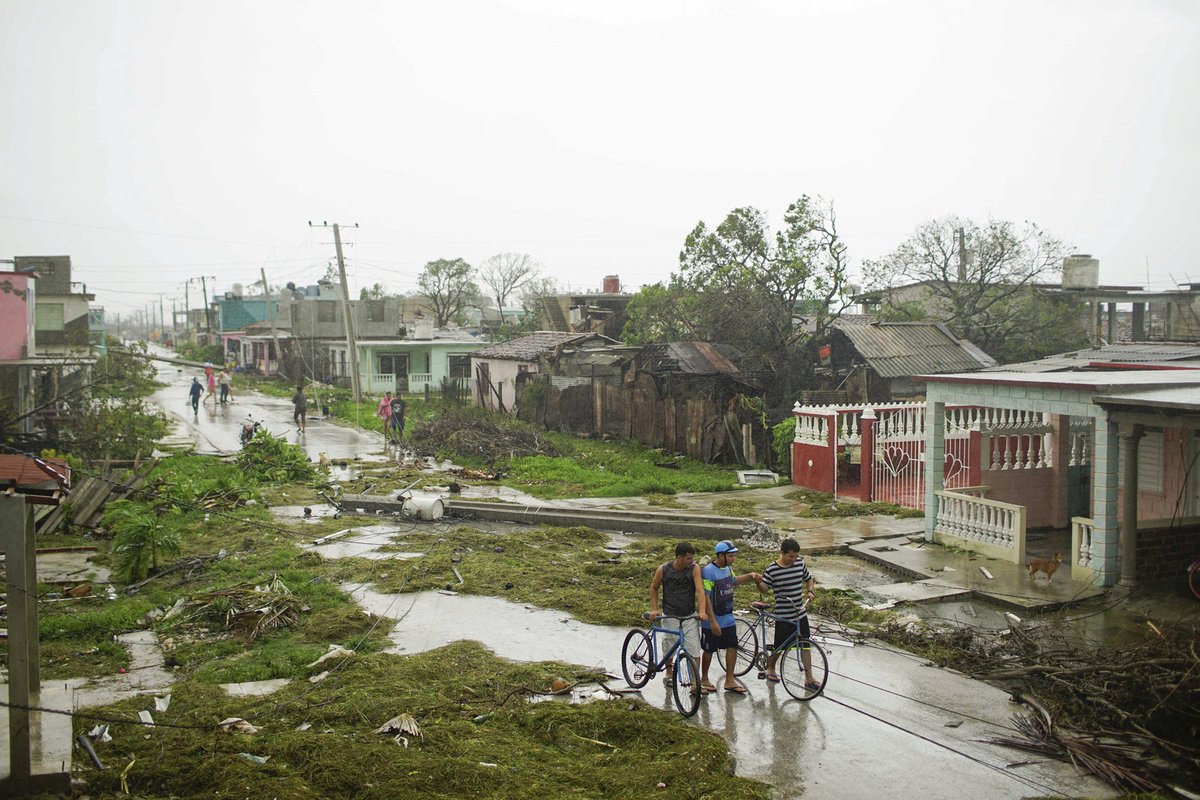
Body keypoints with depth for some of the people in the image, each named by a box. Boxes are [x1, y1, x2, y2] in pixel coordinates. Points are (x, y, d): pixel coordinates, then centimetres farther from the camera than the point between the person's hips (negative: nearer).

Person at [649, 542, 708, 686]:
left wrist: (702, 611, -31)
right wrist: (654, 609, 1)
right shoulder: (663, 570, -9)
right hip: (670, 615, 0)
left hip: (690, 616, 0)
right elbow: (654, 588, 7)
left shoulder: (694, 568, -10)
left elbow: (700, 590, -18)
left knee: (694, 648, -8)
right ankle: (669, 674, 36)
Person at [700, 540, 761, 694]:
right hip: (713, 621, -7)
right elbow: (705, 597, -23)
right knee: (709, 650, 7)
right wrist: (713, 621, -25)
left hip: (728, 618, 7)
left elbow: (733, 581, 27)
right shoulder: (708, 571, -22)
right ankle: (704, 679, 25)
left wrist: (750, 576, 10)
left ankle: (730, 681, 17)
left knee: (732, 646, 7)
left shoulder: (728, 568, 4)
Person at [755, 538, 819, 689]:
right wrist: (758, 581, -33)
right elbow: (764, 588, -13)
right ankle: (770, 668, 33)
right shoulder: (772, 569, -13)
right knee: (779, 646, 7)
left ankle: (809, 678, 13)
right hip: (783, 616, -4)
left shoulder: (800, 563, 1)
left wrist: (810, 591, -2)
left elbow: (808, 579, 16)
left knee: (805, 645, 4)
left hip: (801, 614, 4)